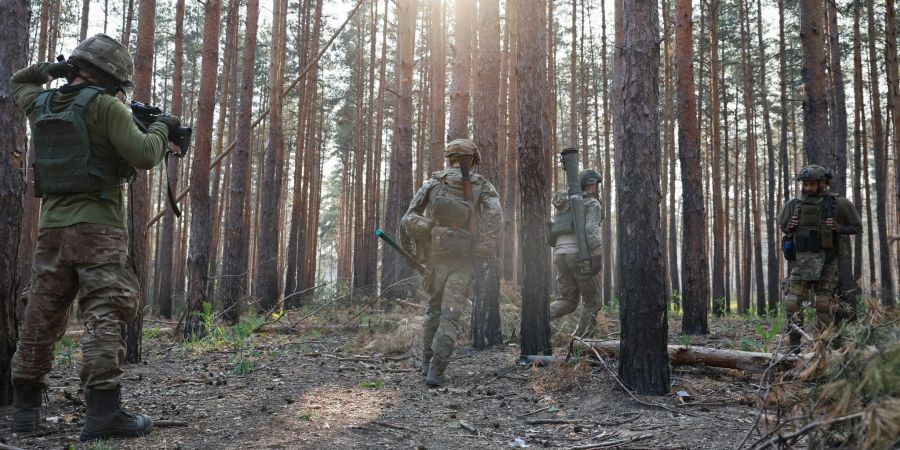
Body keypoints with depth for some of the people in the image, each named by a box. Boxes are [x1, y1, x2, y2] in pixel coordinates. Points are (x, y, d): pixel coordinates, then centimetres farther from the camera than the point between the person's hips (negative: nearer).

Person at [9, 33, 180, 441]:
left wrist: (54, 68, 26)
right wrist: (161, 129, 3)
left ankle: (25, 407, 20)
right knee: (104, 318, -10)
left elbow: (20, 83, 37)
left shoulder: (41, 103, 14)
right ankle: (104, 413, -15)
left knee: (41, 319, 13)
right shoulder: (104, 105, -7)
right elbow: (143, 155, -14)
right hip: (97, 228, -7)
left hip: (52, 228, 7)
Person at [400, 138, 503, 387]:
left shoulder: (433, 183, 4)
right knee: (450, 316, 0)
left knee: (435, 308, 21)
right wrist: (485, 248, -14)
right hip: (462, 261, -2)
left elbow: (409, 219, -4)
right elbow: (494, 216, -18)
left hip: (435, 258, 2)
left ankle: (428, 362, 25)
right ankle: (436, 371, -9)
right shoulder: (482, 186, 2)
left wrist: (410, 250, 4)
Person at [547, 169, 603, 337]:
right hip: (579, 254, -6)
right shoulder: (592, 204, 1)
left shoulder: (564, 204, 23)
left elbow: (554, 231, 23)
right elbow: (591, 230, -16)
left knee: (568, 301, 15)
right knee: (592, 301, 8)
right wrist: (596, 255, -23)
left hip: (559, 254, 6)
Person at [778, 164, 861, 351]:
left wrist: (838, 227, -13)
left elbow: (856, 227, 6)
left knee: (824, 304, 1)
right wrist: (789, 226, -3)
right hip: (799, 260, 2)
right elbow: (781, 224, 20)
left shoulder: (838, 204, -3)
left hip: (825, 262, -2)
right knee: (793, 302, -3)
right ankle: (794, 346, 3)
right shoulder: (793, 204, 3)